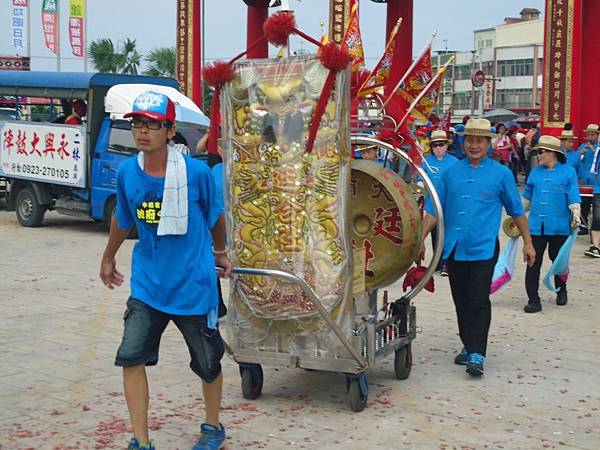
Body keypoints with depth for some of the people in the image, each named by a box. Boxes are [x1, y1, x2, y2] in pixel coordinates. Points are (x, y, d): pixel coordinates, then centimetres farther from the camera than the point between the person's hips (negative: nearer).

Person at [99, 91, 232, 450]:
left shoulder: (197, 172, -15)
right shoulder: (127, 173, -5)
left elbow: (215, 216, 3)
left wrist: (221, 253, 17)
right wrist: (108, 259, 26)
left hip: (194, 284, -2)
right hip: (147, 284, 3)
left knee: (208, 361, 12)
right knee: (131, 357, -6)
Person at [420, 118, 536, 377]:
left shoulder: (501, 174, 3)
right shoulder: (451, 173, 9)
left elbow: (516, 210, 9)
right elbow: (434, 210, 10)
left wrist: (527, 242, 9)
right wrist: (420, 239, 3)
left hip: (483, 248, -3)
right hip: (454, 247, 4)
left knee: (479, 301, -9)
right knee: (461, 302, 11)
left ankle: (477, 355, -9)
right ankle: (468, 346, 23)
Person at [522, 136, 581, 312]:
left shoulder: (568, 172, 0)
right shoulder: (536, 172, 11)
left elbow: (573, 197, -4)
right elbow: (527, 197, 20)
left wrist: (576, 215, -18)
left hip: (559, 226, -2)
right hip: (536, 226, 3)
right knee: (533, 263, -4)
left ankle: (561, 291, 37)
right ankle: (534, 300, -1)